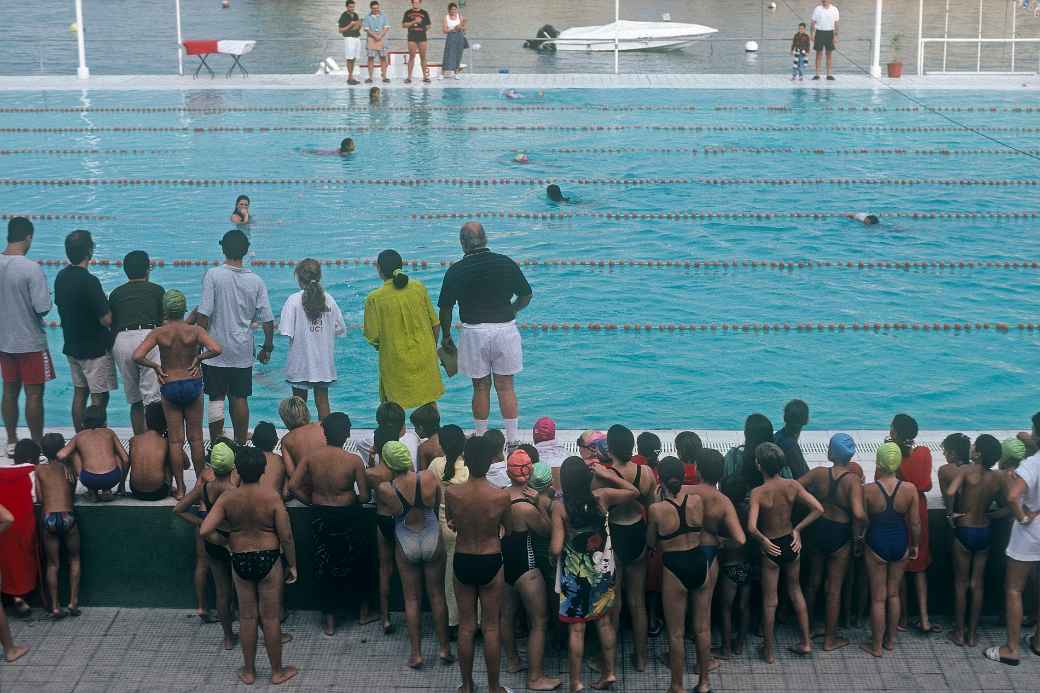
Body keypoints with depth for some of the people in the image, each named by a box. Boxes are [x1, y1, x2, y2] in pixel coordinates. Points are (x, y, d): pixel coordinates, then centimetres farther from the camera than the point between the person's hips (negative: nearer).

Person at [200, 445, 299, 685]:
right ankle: (277, 671, 22)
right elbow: (286, 537, -12)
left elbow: (205, 531, -16)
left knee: (247, 616, 15)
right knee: (271, 617, 9)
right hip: (268, 560, -2)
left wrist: (226, 541, 2)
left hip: (240, 561, 2)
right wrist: (292, 565, 1)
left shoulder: (227, 498, -11)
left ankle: (248, 672, 26)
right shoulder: (272, 498, -16)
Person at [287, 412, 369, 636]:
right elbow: (364, 495, -13)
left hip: (320, 515, 2)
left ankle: (329, 618, 21)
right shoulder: (354, 460, -18)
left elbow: (293, 485, -10)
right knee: (356, 561, 21)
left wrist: (311, 501, 5)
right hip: (348, 515, -2)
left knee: (324, 566, 15)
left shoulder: (311, 456, -11)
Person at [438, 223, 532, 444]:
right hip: (505, 330, 1)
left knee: (481, 387, 11)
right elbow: (526, 296, 6)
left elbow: (445, 309, -2)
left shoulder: (456, 271, -5)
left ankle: (481, 439, 19)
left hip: (474, 332, -1)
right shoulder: (506, 264, -1)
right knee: (506, 386, 9)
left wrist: (446, 337, 12)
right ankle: (513, 439, 12)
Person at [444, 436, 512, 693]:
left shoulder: (451, 493, -16)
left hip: (462, 561, 1)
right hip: (491, 562, -1)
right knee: (491, 626, 12)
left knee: (466, 625, 14)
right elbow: (508, 528, -2)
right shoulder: (501, 496, -20)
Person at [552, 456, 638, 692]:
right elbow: (634, 493, 4)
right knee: (604, 621, 19)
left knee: (576, 628, 6)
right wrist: (606, 474, 3)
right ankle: (608, 672, 27)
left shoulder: (559, 508, -21)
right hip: (604, 570, 3)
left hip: (575, 574, -3)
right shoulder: (602, 497, -14)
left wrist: (550, 550, 1)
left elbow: (556, 549, -22)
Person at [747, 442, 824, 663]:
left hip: (771, 548, -4)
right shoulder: (792, 486, -12)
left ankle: (769, 650, 24)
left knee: (769, 600, 11)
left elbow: (751, 527, -33)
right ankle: (806, 642, 29)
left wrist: (763, 540, -14)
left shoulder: (758, 493, -23)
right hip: (791, 544, 4)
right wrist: (797, 529, -4)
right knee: (795, 589, 26)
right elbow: (818, 509, -13)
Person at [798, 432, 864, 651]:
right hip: (840, 536, -3)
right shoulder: (853, 480, -21)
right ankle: (830, 639, 19)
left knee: (814, 582, 22)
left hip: (818, 531, 3)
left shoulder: (819, 473, -12)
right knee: (834, 588, 10)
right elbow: (858, 514, -32)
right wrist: (868, 522, -11)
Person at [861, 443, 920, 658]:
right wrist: (915, 545, 11)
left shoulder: (869, 490, -19)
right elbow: (915, 523, -5)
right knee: (894, 593, 20)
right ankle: (891, 640, 31)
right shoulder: (909, 489, -13)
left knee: (878, 598, 9)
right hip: (900, 544, 3)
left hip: (877, 544, -3)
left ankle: (876, 646, 17)